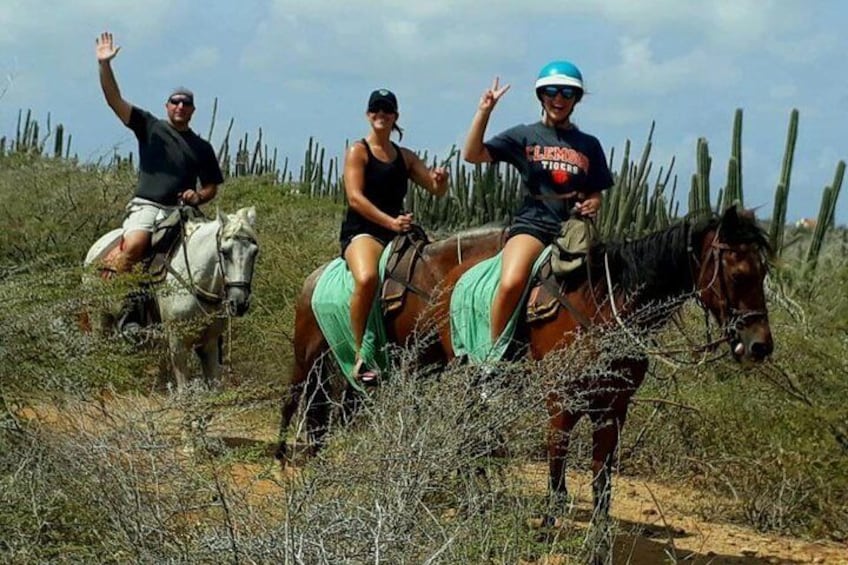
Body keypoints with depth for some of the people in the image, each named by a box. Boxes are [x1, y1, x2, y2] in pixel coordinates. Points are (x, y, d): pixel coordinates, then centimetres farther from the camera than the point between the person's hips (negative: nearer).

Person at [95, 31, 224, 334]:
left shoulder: (201, 147, 18)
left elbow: (211, 186, 23)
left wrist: (198, 196, -1)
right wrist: (104, 65, -7)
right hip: (146, 206, -3)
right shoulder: (150, 127, 12)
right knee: (134, 245, -30)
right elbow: (115, 100, 4)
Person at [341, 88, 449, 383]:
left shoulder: (405, 157, 19)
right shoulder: (358, 151, 2)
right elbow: (355, 197, -11)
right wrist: (390, 222, -23)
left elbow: (437, 190, 18)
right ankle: (360, 356, -28)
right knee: (367, 278, -37)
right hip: (361, 232, -6)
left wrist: (441, 180, -8)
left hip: (397, 231, 6)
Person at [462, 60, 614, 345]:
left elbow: (596, 194, 21)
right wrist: (484, 111, -8)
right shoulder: (524, 136, 9)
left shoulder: (589, 145, 16)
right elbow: (472, 154, 0)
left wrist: (592, 205, -2)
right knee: (511, 284, -29)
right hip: (533, 222, -3)